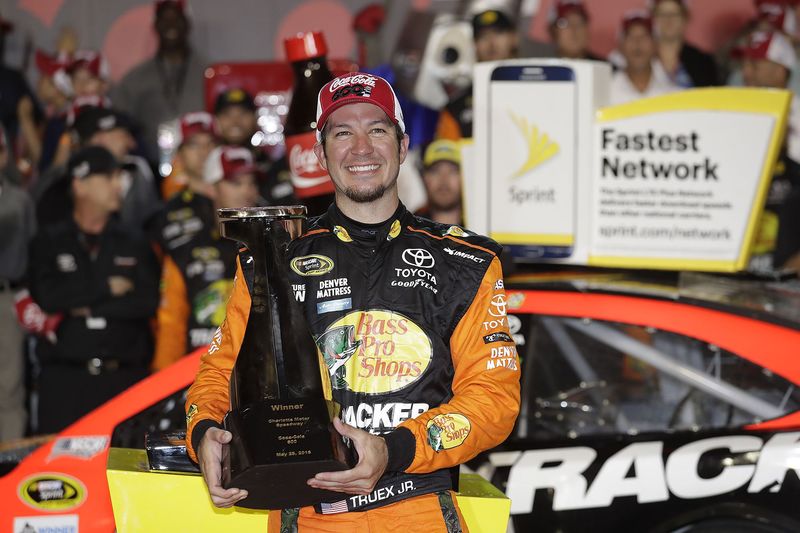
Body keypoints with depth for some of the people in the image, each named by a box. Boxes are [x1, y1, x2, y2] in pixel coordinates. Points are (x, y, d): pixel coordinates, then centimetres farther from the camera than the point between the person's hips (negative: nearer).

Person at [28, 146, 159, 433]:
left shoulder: (134, 246, 14)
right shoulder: (49, 243, 10)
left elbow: (148, 301, -2)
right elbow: (46, 296, -7)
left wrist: (86, 308, -6)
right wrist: (106, 287, -3)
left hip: (124, 377, 1)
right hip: (64, 378, -1)